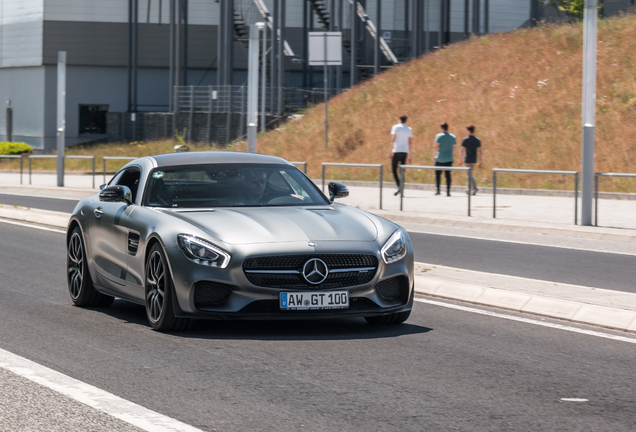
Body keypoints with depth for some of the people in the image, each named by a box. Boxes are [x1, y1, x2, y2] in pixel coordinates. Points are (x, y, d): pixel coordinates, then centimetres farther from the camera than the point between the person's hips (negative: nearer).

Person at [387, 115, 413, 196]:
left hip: (396, 151, -4)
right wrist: (410, 155, 13)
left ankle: (398, 186, -23)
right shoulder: (409, 129, 12)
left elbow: (392, 140, -8)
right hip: (405, 152, 4)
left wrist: (390, 152, -8)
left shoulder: (395, 127, 0)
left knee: (394, 169, 0)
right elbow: (410, 143, 10)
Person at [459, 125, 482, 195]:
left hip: (467, 160, -5)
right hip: (474, 160, 5)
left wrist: (461, 160, 0)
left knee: (470, 175, -5)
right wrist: (480, 162, 6)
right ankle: (470, 189, 19)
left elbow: (462, 150, -8)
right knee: (471, 175, 16)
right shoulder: (477, 140, 4)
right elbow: (479, 151, 2)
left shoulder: (465, 139, -7)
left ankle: (475, 187, -21)